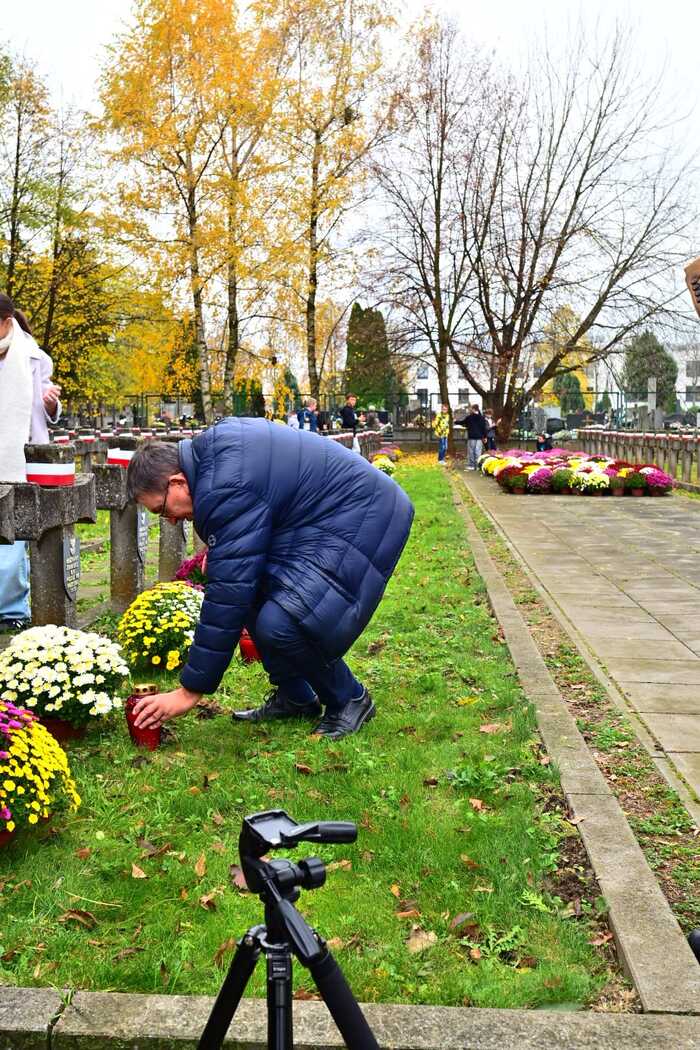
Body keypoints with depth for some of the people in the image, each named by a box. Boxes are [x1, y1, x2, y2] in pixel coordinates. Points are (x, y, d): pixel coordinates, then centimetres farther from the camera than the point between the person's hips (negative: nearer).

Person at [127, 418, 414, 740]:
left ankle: (349, 699, 4)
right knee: (252, 589, 10)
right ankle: (295, 697, 21)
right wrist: (218, 546, 8)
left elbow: (226, 596, -24)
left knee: (277, 625, -23)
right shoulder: (213, 446, 6)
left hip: (363, 524, -11)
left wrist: (189, 692, -17)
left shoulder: (227, 489, -25)